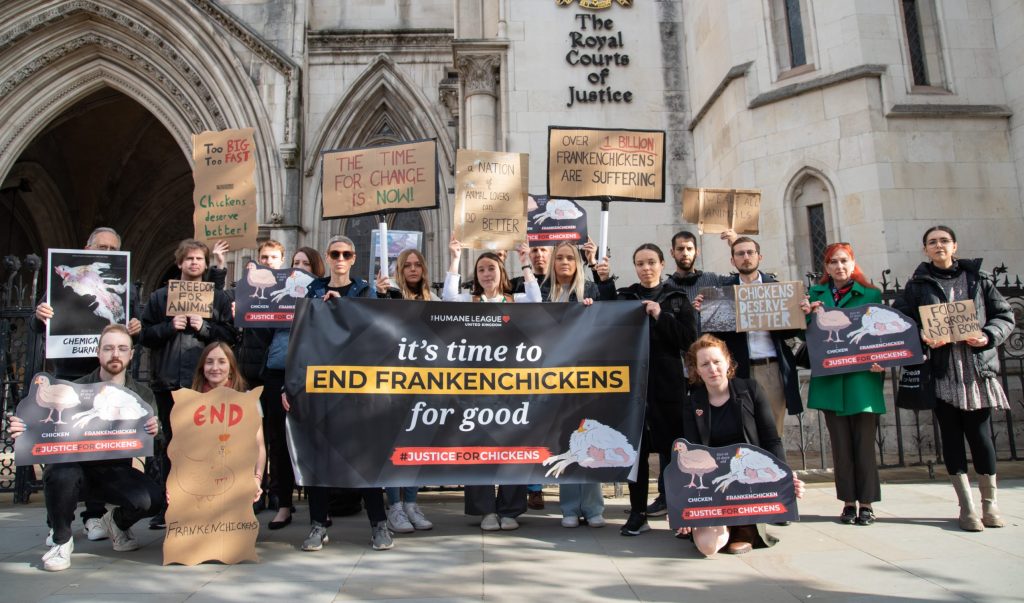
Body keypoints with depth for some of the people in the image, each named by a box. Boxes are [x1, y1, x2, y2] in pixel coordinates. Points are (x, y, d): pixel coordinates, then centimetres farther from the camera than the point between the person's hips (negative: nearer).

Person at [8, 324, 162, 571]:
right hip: (77, 467, -1)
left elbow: (147, 444, 2)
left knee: (153, 500, -25)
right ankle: (61, 540, -4)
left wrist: (153, 432, -21)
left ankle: (117, 523, 15)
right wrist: (27, 431, -31)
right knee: (61, 473, -36)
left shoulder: (142, 395, 2)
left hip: (117, 471, 1)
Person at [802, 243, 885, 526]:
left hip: (862, 378, -2)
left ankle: (866, 503, 11)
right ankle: (849, 502, 15)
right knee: (840, 444, 6)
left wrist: (881, 361, -13)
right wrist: (809, 315, -10)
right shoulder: (815, 295, 10)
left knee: (864, 442, 2)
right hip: (830, 380, 2)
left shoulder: (871, 294, 5)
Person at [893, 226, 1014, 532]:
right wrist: (921, 338, -14)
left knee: (980, 434, 0)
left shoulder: (978, 278, 11)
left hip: (977, 367, 0)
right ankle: (967, 507, 10)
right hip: (941, 370, 0)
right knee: (951, 435, 2)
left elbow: (1005, 315, 10)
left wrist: (988, 336, -9)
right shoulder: (918, 284, 8)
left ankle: (990, 504, 16)